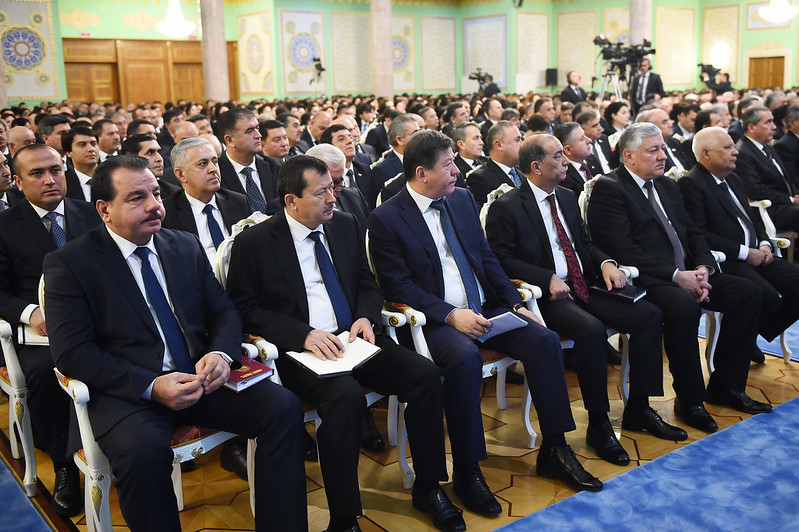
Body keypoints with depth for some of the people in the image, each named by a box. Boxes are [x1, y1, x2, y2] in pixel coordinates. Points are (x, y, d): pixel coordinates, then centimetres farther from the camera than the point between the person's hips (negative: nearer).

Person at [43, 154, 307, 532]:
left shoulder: (187, 247, 13)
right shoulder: (68, 264, -1)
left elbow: (223, 310, 14)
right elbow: (72, 352, -8)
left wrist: (221, 352, -10)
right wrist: (151, 386, -20)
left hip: (199, 377, 4)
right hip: (127, 390, -4)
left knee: (283, 407, -18)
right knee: (143, 449, -36)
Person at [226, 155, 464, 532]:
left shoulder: (345, 226, 12)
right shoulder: (254, 243, -3)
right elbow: (245, 308, -6)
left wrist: (365, 318, -5)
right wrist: (304, 335, -19)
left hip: (353, 338, 5)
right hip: (299, 349, -5)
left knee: (424, 373, -17)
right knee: (345, 395, -35)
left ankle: (428, 488, 1)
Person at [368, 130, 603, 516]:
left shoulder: (462, 199, 13)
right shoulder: (385, 219, -6)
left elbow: (487, 258, 15)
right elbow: (398, 286, -12)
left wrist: (515, 303, 2)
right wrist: (450, 315, -22)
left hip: (485, 309, 6)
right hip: (434, 321, -6)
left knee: (545, 340, -14)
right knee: (465, 358, -35)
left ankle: (554, 449, -1)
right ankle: (467, 470, -18)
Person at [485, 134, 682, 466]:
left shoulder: (567, 197, 18)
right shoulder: (505, 208, -6)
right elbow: (502, 260, -11)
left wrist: (606, 263, 1)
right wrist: (547, 279, -21)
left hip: (584, 287, 8)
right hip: (547, 295, -8)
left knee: (649, 315, -8)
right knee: (592, 330, -34)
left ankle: (638, 410, 3)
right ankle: (598, 426, -17)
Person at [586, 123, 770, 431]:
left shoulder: (667, 186, 21)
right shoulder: (608, 189, -7)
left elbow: (693, 232, 18)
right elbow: (622, 249, -17)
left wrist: (703, 268, -3)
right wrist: (675, 276, -19)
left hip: (686, 274, 9)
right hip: (645, 279, -8)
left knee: (748, 293, -5)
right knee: (684, 306, -35)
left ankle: (725, 385, 5)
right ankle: (689, 400, -15)